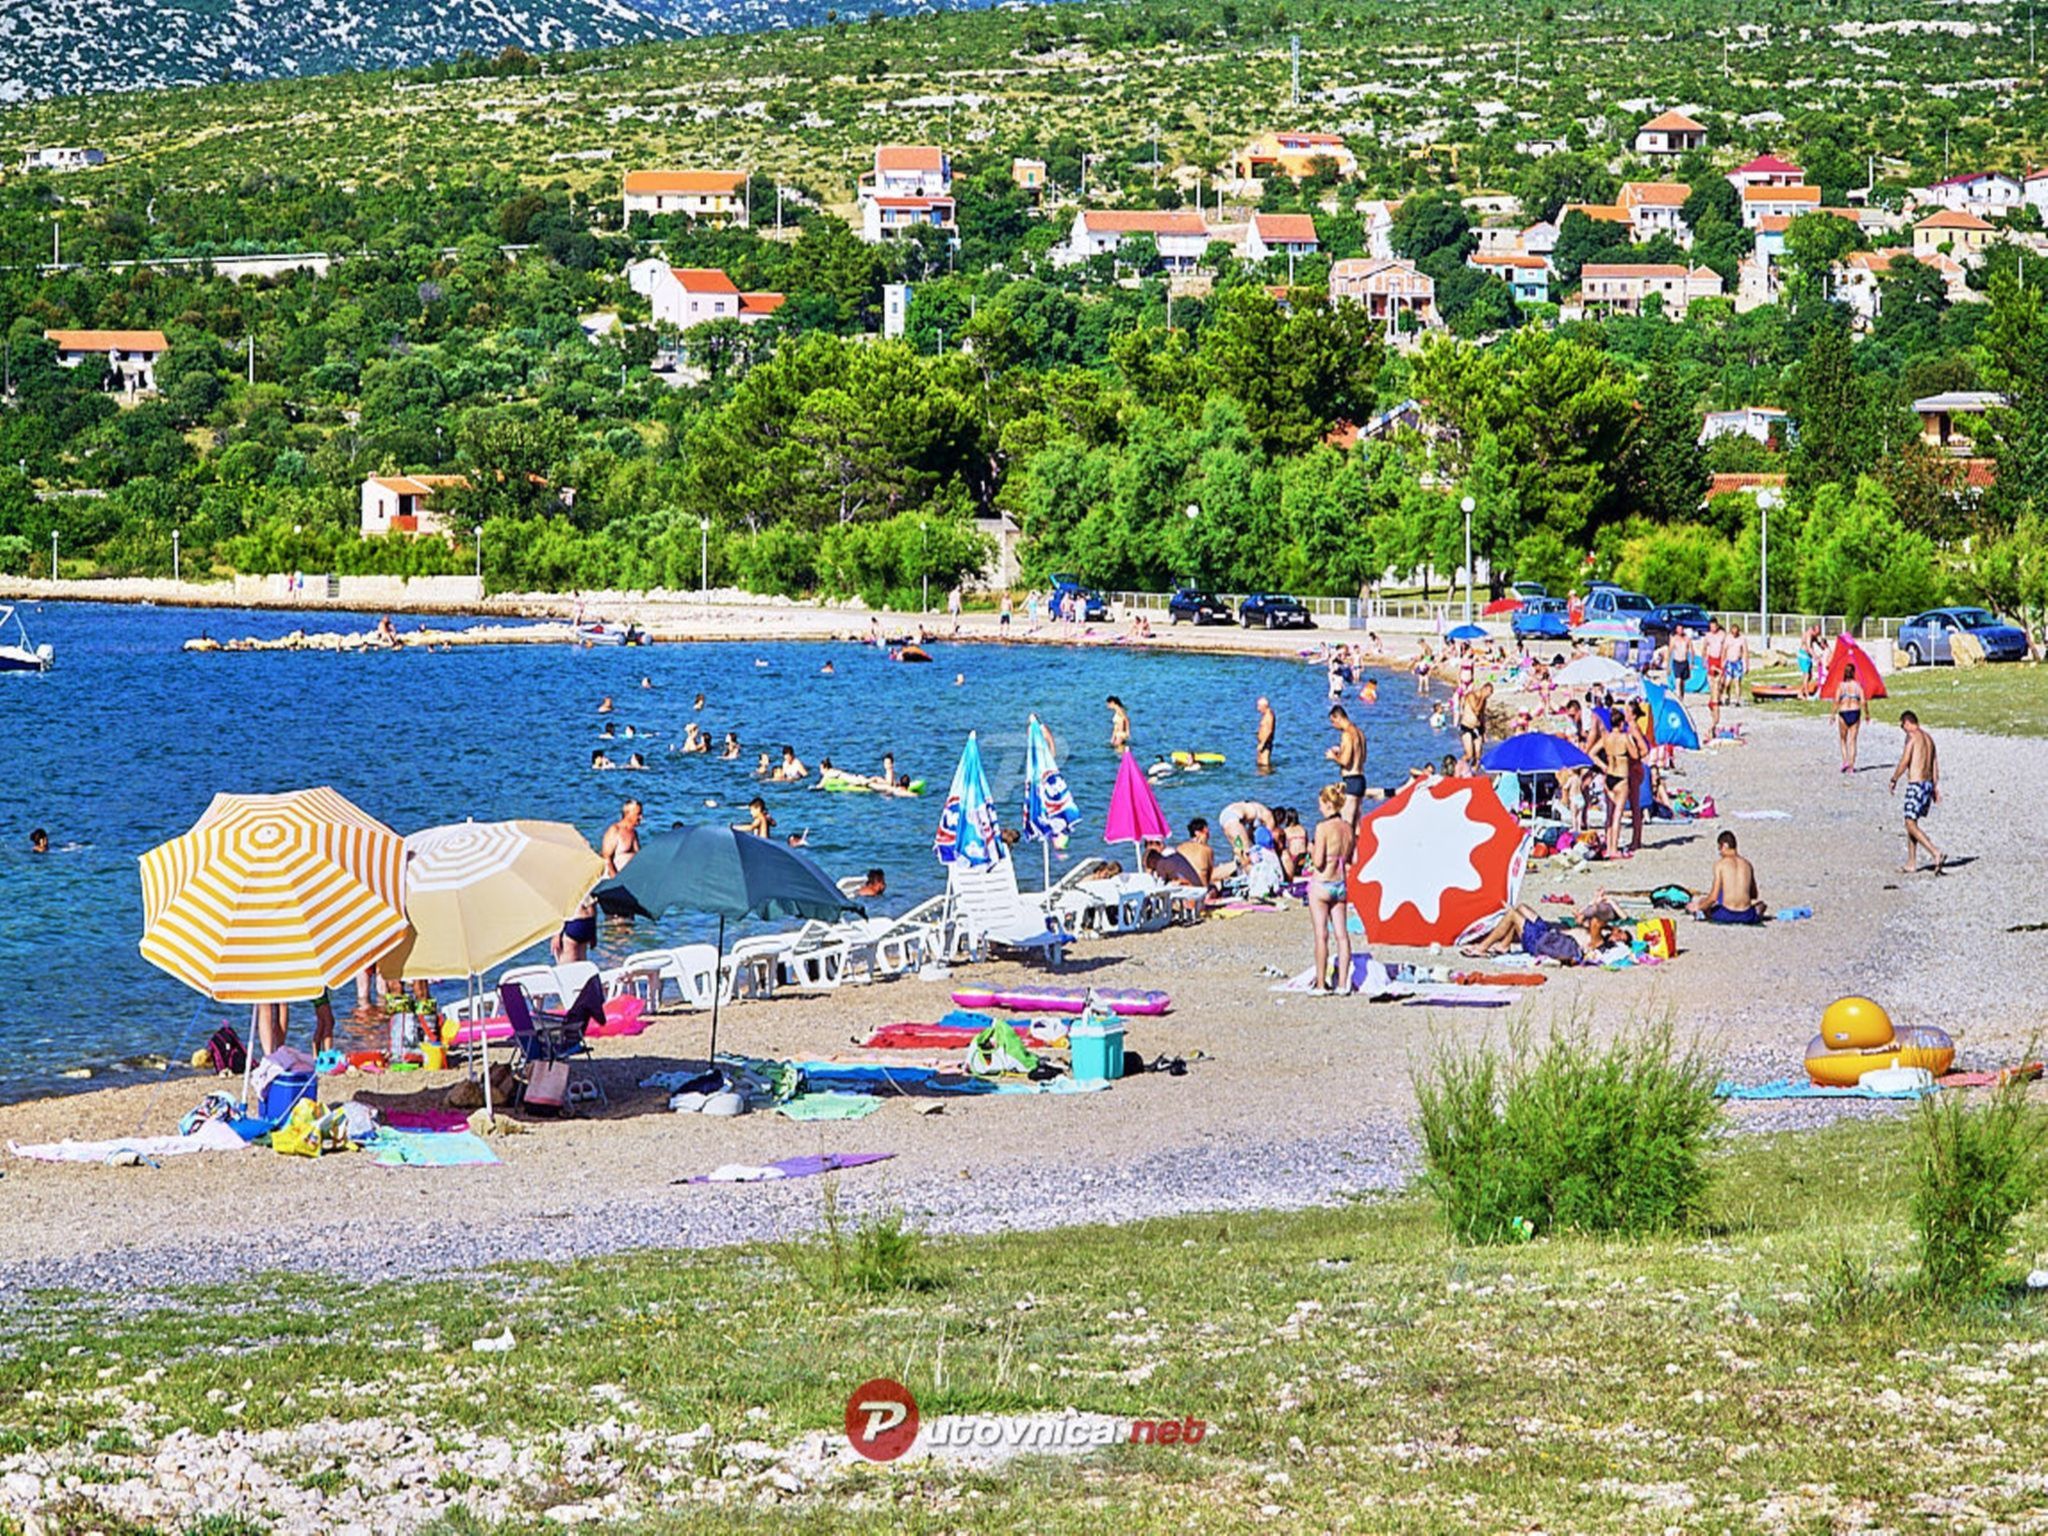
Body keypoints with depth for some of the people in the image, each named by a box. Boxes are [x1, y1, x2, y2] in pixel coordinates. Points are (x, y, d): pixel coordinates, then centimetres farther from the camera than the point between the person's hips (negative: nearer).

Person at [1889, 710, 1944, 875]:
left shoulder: (1911, 737, -11)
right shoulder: (1928, 738, 15)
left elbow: (1904, 762, -16)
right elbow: (1935, 764, 17)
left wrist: (1894, 779, -2)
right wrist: (1935, 788, 20)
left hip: (1916, 784, -9)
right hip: (1928, 783, 9)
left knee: (1911, 824, -9)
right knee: (1911, 823, 17)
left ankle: (1937, 854, -22)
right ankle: (1911, 863, 19)